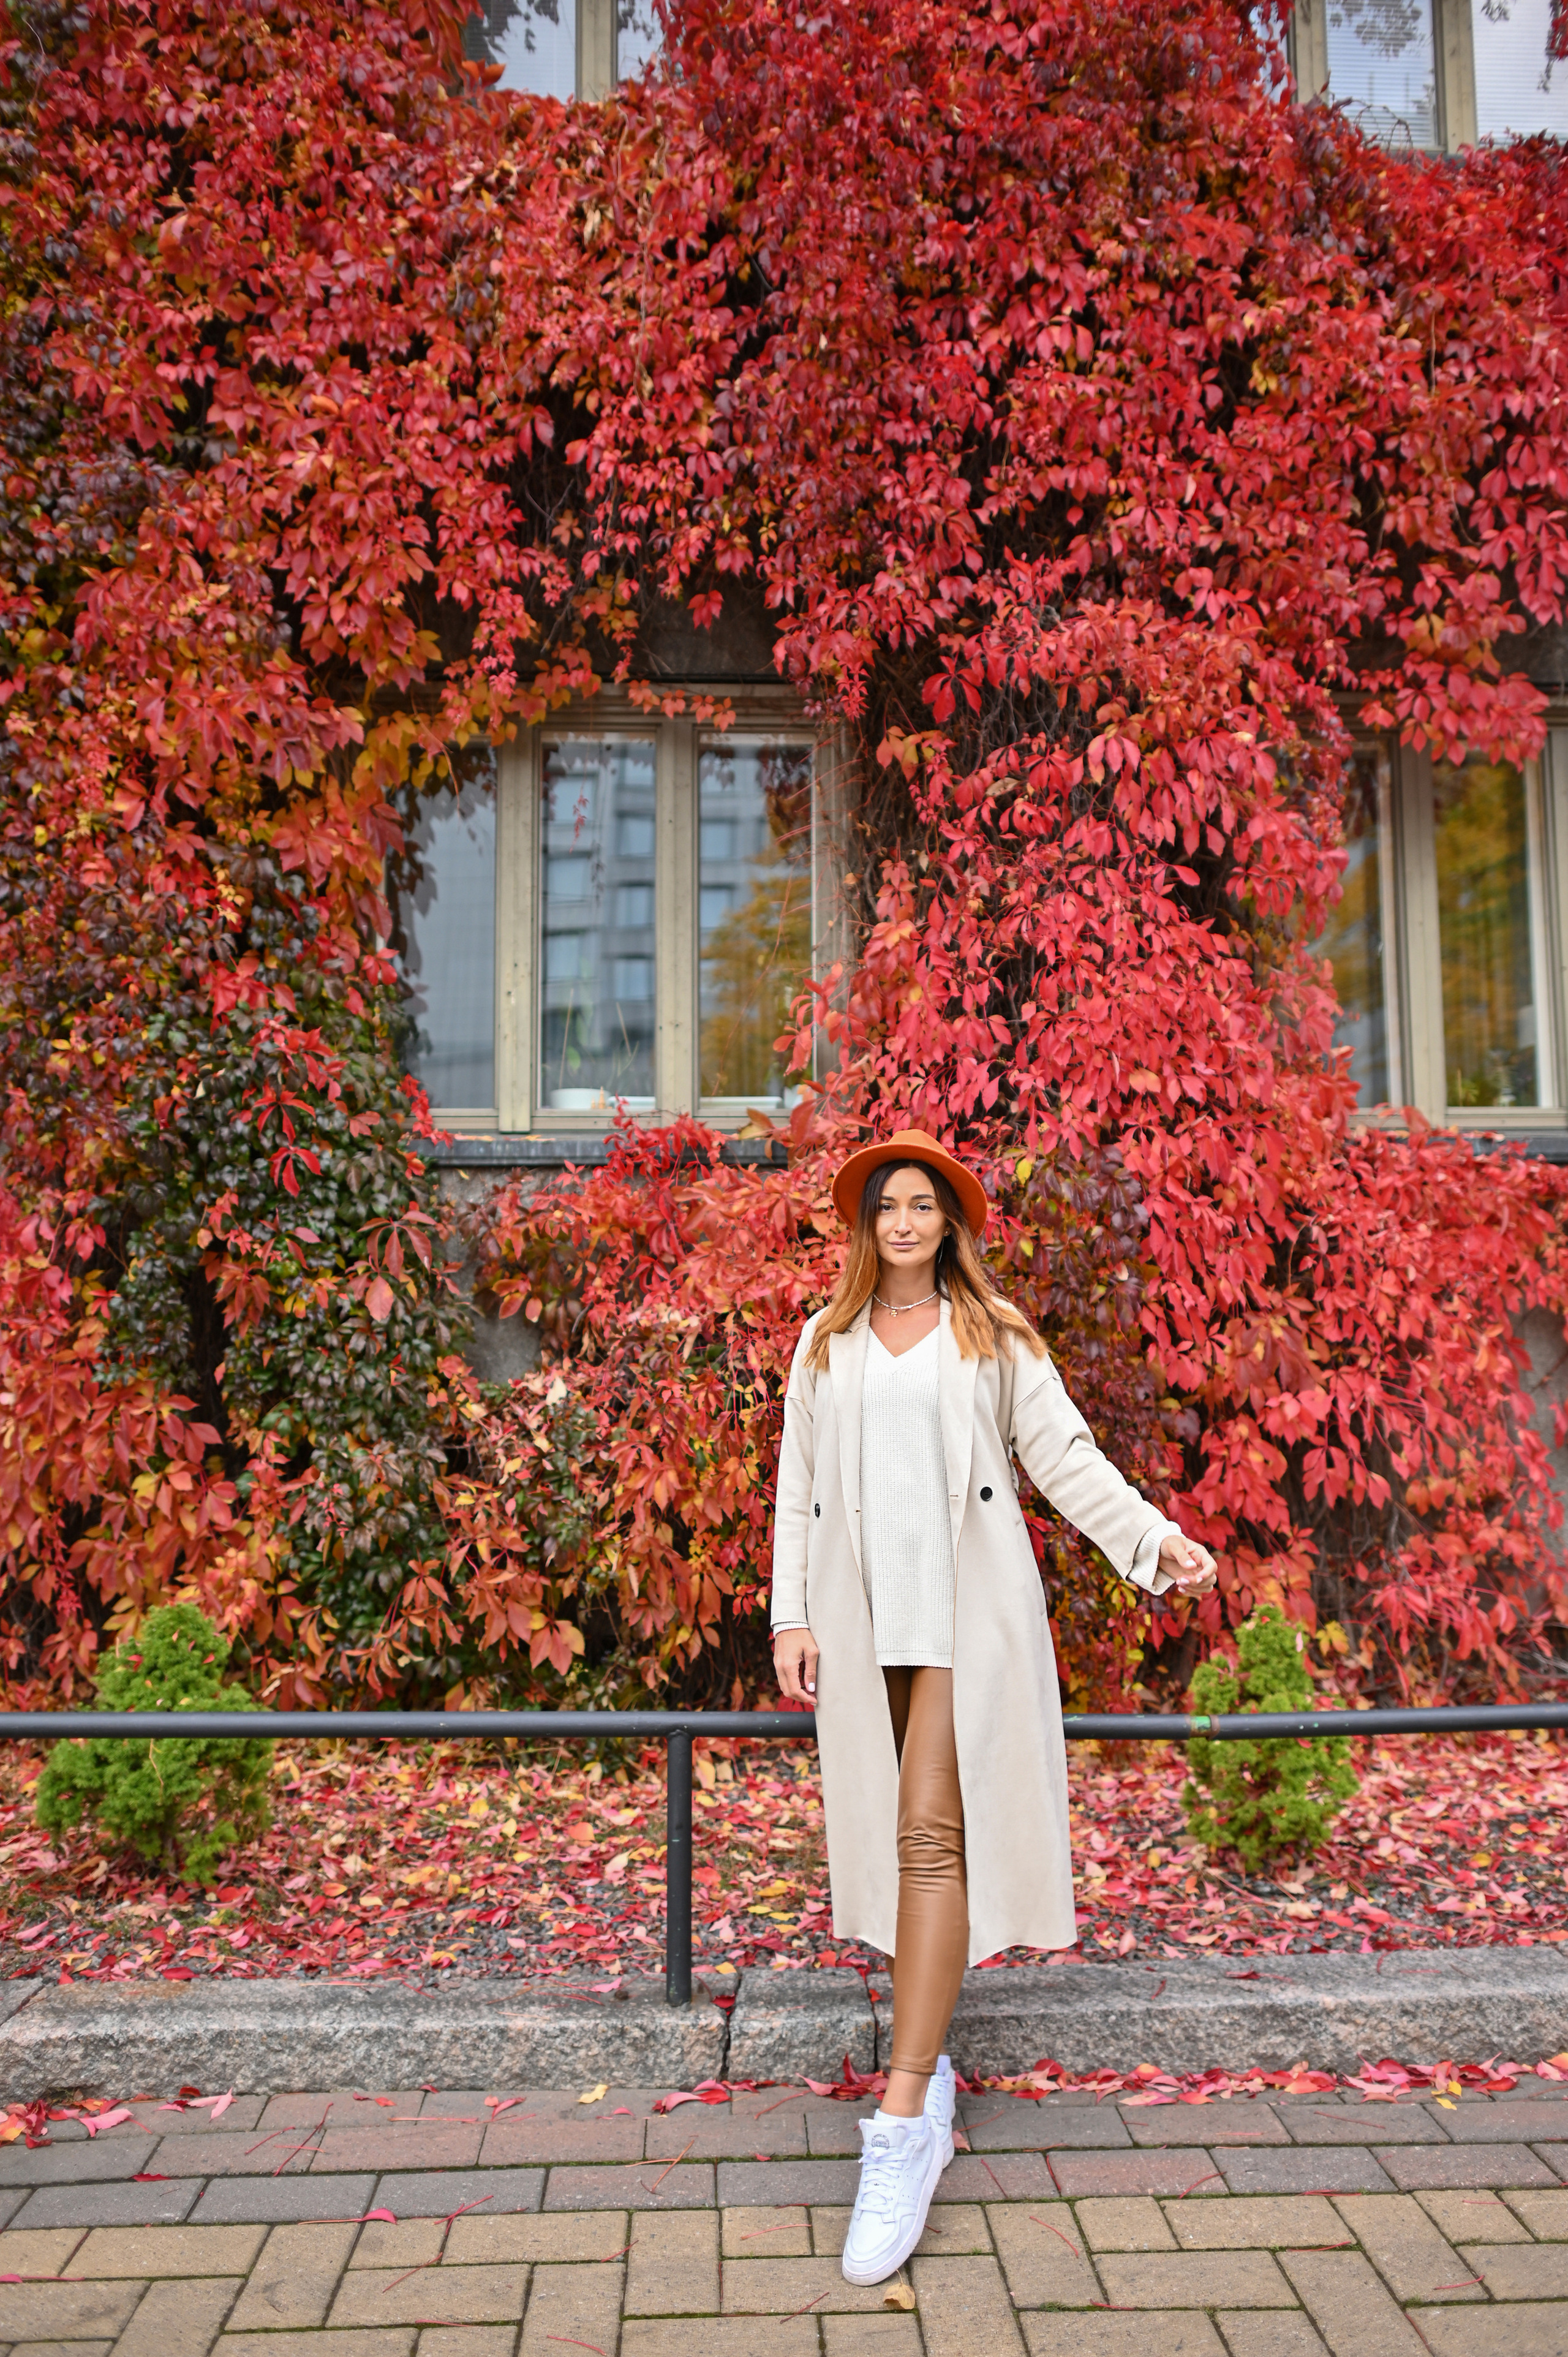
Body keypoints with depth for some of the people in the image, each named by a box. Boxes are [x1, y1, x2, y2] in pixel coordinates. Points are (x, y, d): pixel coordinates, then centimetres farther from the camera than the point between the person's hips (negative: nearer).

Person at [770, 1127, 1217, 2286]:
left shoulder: (996, 1335, 7)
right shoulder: (826, 1342, 12)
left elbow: (1063, 1451, 3)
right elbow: (796, 1484, 11)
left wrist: (1154, 1537, -9)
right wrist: (791, 1614, 4)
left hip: (968, 1606, -3)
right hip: (862, 1615, 3)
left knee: (934, 1833, -11)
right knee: (889, 1833, 8)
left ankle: (902, 2124, -11)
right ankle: (931, 2070, 25)